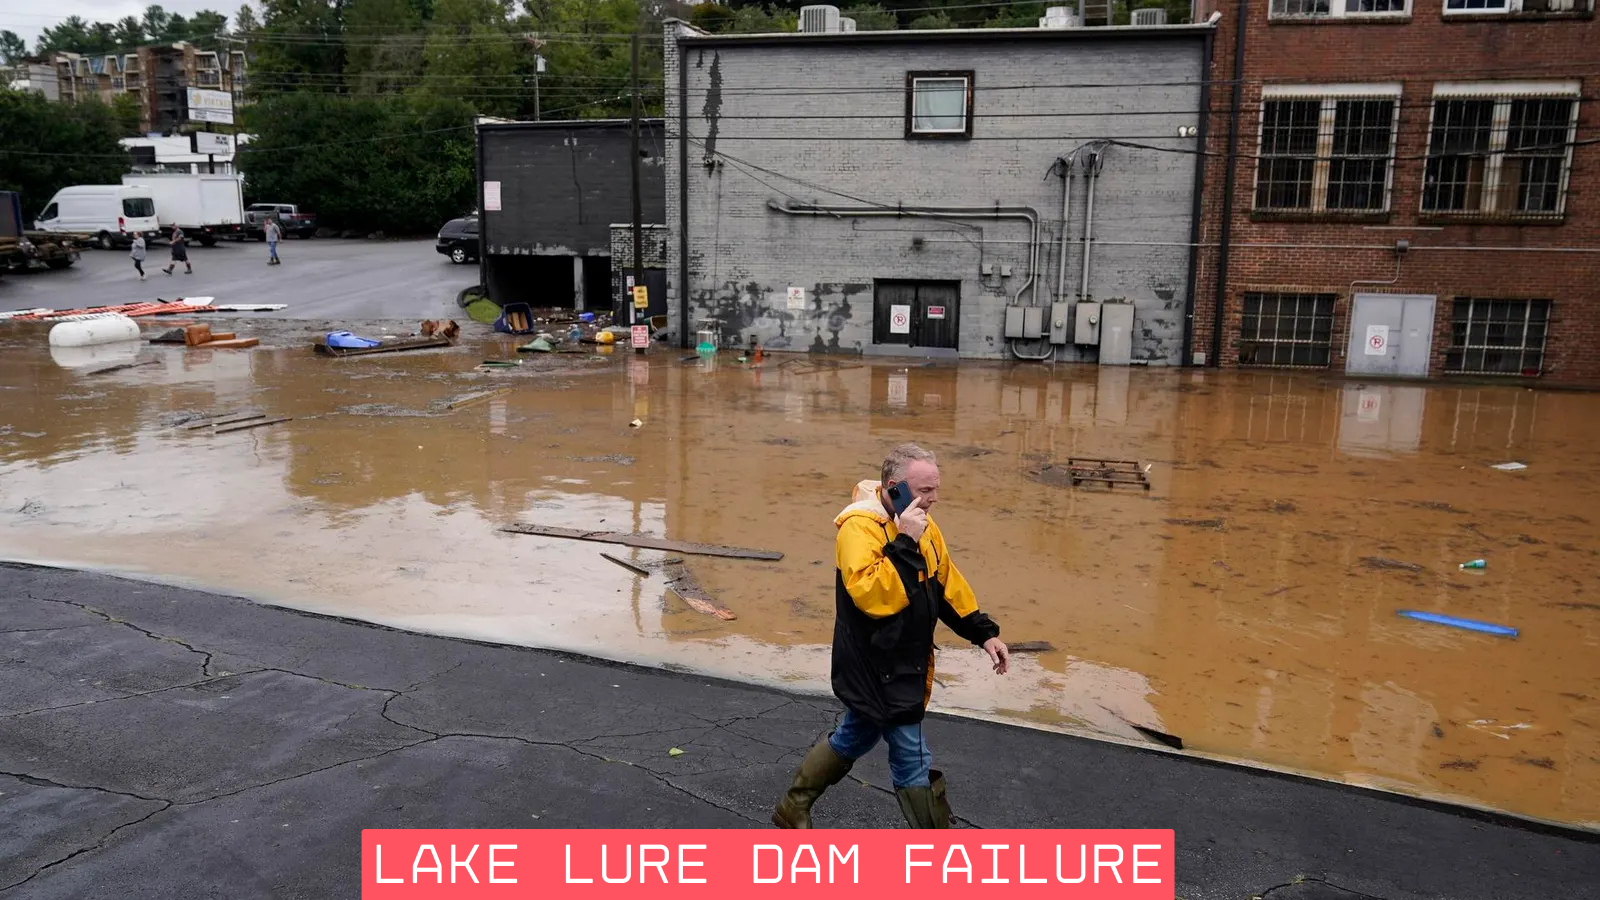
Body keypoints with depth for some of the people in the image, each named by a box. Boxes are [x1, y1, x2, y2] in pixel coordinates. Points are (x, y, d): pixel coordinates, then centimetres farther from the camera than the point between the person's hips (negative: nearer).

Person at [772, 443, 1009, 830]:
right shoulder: (860, 526, -22)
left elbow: (948, 585, 15)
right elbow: (869, 594, -35)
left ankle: (793, 809, 41)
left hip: (903, 665, 10)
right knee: (913, 761, -1)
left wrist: (983, 633, 11)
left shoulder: (924, 528, 6)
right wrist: (904, 543, -33)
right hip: (876, 670, -9)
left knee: (853, 739, 23)